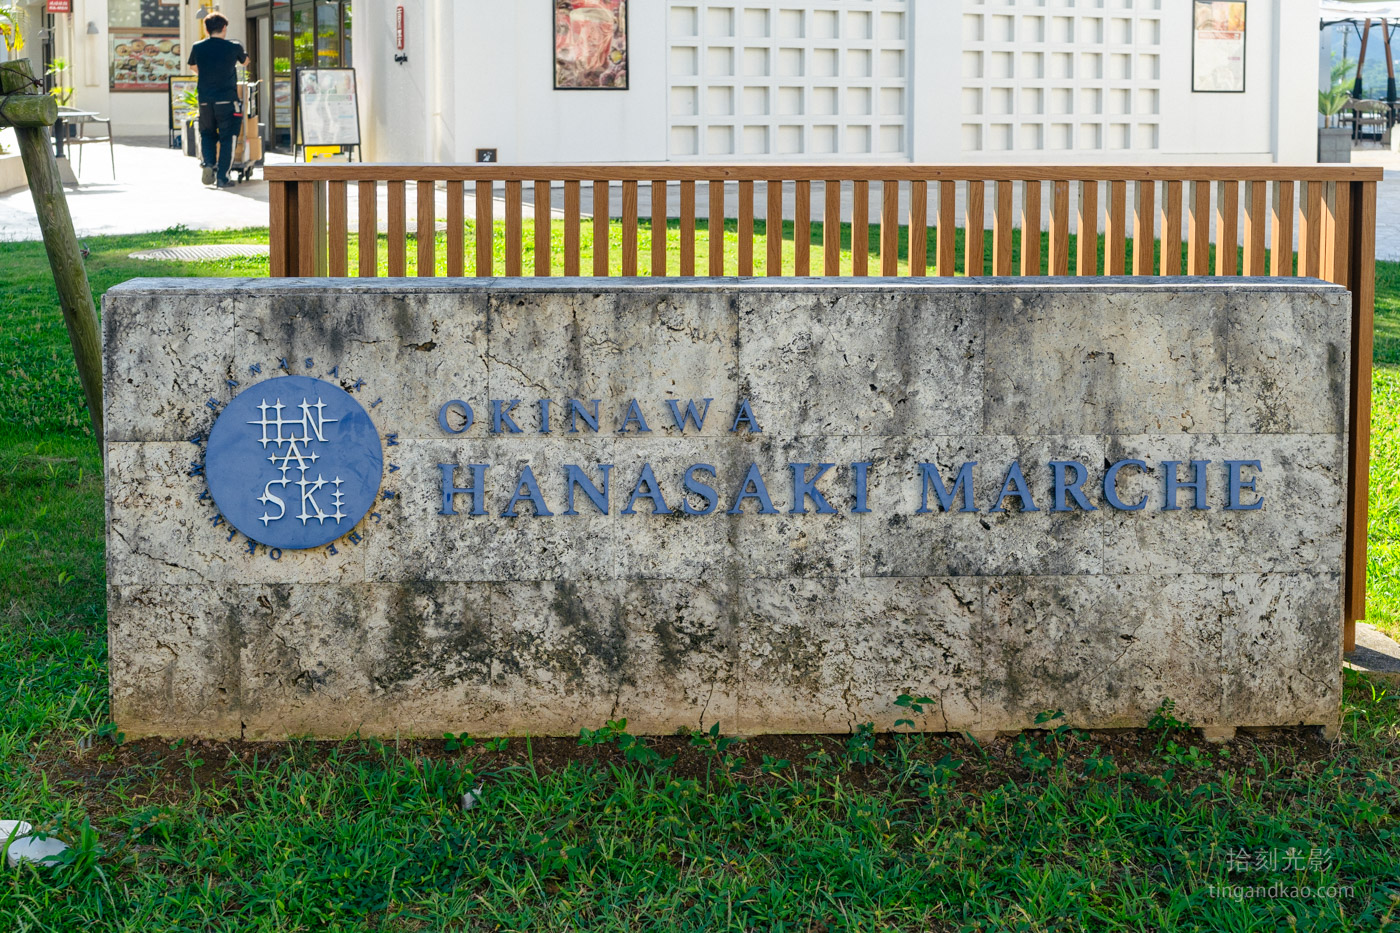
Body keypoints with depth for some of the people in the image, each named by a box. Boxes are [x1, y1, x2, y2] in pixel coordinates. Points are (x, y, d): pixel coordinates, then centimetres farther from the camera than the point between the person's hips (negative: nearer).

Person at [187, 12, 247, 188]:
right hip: (227, 99, -2)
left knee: (207, 133, 21)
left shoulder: (197, 47, 3)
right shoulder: (233, 48, -2)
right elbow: (244, 60, 21)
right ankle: (222, 177, -1)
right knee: (227, 137, 4)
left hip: (205, 100, 2)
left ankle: (209, 163, -1)